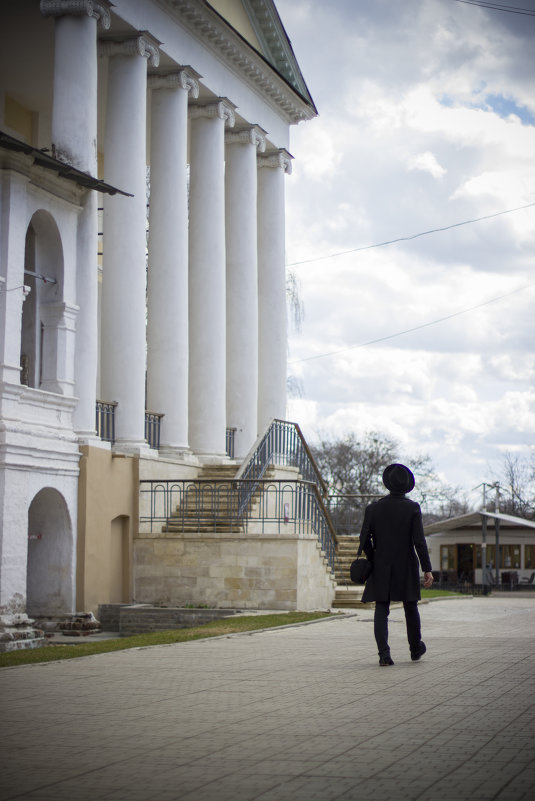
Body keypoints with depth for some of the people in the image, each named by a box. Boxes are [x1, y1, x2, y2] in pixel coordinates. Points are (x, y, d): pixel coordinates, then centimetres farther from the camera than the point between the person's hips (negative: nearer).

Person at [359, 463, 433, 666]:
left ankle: (384, 654, -12)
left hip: (381, 568, 1)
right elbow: (419, 541, -12)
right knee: (411, 608, 15)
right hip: (406, 569, -1)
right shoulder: (412, 508, -7)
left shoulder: (373, 508, -1)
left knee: (381, 611, 0)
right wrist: (427, 569, -8)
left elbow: (364, 539, 0)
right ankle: (416, 649, 31)